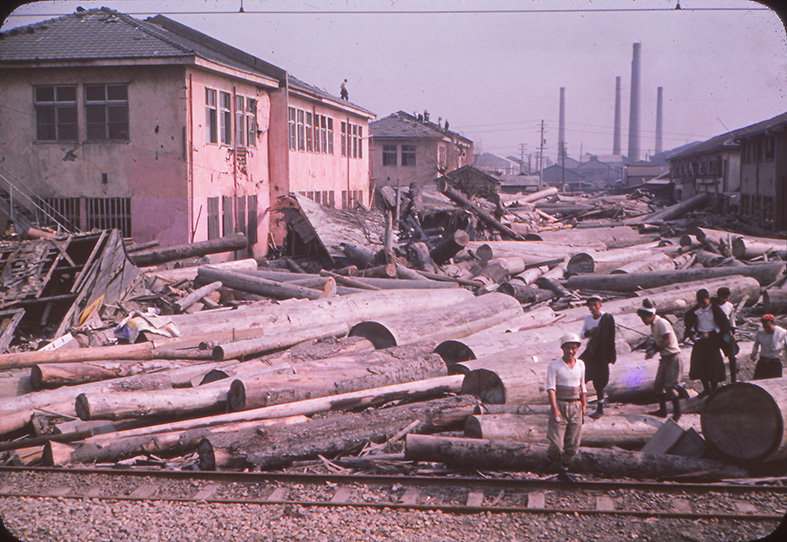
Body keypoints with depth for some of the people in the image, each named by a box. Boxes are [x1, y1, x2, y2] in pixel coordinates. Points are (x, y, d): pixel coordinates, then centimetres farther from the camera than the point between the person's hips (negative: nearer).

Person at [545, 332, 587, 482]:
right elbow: (551, 388, -13)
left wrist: (584, 407, 15)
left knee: (573, 443, 5)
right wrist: (555, 409, -23)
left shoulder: (580, 365, 9)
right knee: (557, 443, -8)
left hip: (575, 406, 4)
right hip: (560, 405, -4)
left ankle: (563, 470, 22)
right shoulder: (554, 366, -7)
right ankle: (551, 457, 25)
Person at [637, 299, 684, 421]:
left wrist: (655, 350, -20)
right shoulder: (653, 325, 11)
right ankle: (662, 410, 19)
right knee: (658, 384, 8)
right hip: (665, 357, 9)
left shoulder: (662, 323, -17)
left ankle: (677, 413, 3)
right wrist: (651, 348, 1)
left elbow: (668, 341, -24)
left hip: (672, 356, -9)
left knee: (670, 385, -9)